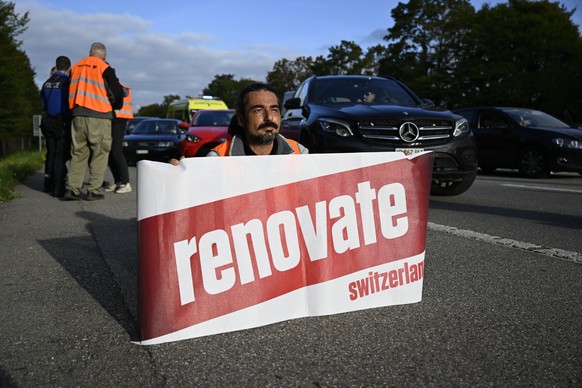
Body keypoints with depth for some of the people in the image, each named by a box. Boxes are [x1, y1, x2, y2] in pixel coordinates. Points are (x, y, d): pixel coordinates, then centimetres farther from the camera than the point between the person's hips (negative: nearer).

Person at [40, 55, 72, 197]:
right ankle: (58, 188, -7)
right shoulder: (67, 82, -9)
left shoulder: (47, 83, 11)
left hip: (47, 122, 6)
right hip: (62, 122, -6)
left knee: (51, 153, 15)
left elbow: (43, 104, 16)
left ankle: (49, 185, 19)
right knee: (61, 155, -4)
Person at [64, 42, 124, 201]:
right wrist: (116, 106, 16)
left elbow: (71, 91, 16)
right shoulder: (105, 68, -3)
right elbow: (117, 92, -3)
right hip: (99, 116, -5)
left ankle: (72, 188, 4)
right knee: (100, 154, 2)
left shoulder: (75, 67, 13)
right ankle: (93, 191, -1)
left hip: (77, 115, 5)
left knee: (78, 152, 10)